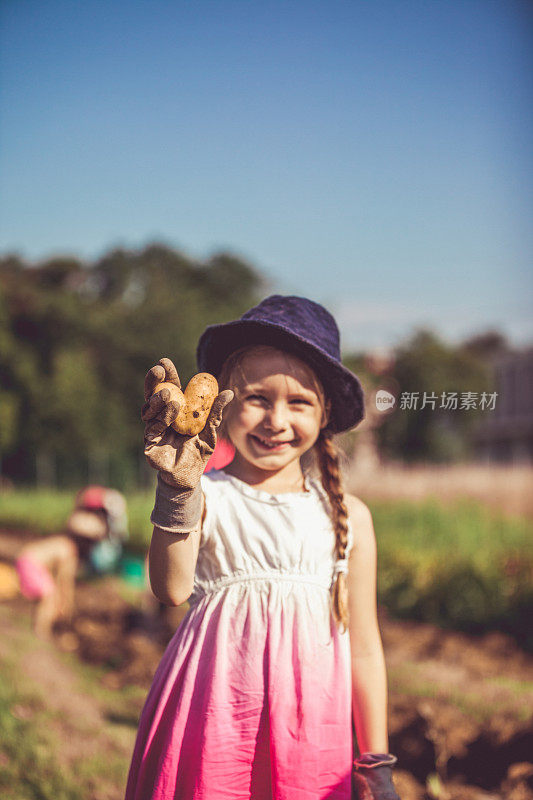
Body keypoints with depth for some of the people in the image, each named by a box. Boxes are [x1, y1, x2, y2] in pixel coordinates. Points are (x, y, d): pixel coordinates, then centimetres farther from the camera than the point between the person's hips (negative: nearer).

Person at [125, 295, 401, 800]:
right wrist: (178, 489, -29)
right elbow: (172, 589, -17)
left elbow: (363, 648, 9)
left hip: (311, 725, 2)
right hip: (212, 719, -2)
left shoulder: (347, 516, 6)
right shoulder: (207, 497, 0)